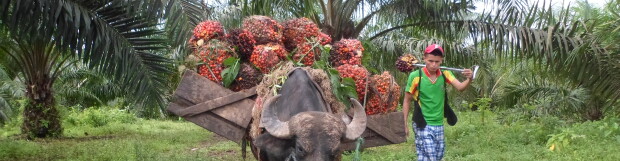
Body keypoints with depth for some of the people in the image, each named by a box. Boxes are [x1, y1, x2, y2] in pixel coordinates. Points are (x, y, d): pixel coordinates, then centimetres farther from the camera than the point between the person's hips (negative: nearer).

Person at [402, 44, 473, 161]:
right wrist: (404, 123, -5)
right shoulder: (415, 76, -12)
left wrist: (469, 80, -37)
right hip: (423, 125, -5)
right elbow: (407, 101, -4)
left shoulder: (445, 74, -2)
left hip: (439, 125, 5)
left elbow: (460, 87, -16)